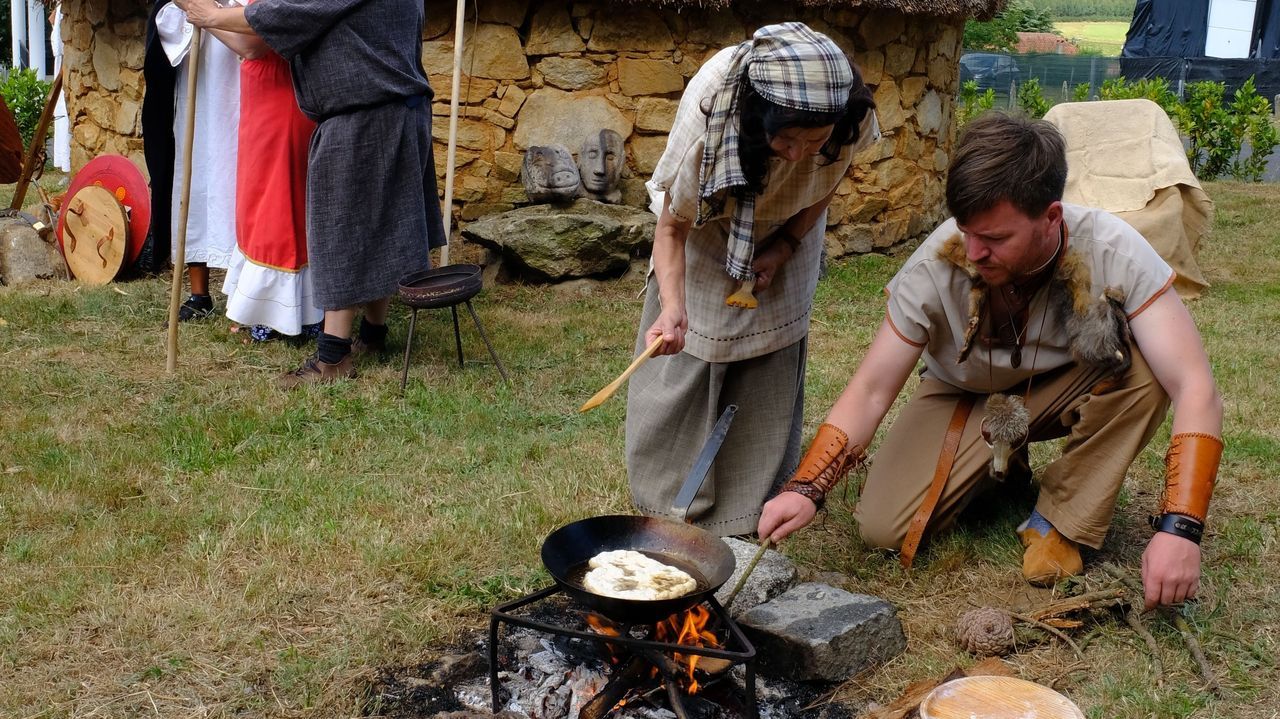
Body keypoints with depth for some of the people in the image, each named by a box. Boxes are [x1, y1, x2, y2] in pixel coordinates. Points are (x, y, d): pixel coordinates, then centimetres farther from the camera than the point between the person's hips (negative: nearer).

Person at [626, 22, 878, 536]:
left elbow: (823, 190, -9)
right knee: (682, 363, -2)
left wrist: (781, 251, -20)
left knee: (770, 370, 1)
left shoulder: (853, 119, -34)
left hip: (785, 234, 2)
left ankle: (752, 512, 14)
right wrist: (673, 306, -44)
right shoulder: (706, 115, -42)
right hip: (706, 231, -2)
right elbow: (671, 228, -28)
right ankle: (671, 505, 14)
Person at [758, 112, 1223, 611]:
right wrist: (805, 489, -34)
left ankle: (1061, 522, -11)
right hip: (966, 398, 1)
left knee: (1141, 366, -34)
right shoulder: (936, 265, -28)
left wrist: (1179, 527, -45)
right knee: (882, 528, -19)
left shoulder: (1113, 253, -31)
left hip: (1064, 391, -1)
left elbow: (1195, 389, -33)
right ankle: (1000, 467, 12)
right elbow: (872, 390, -21)